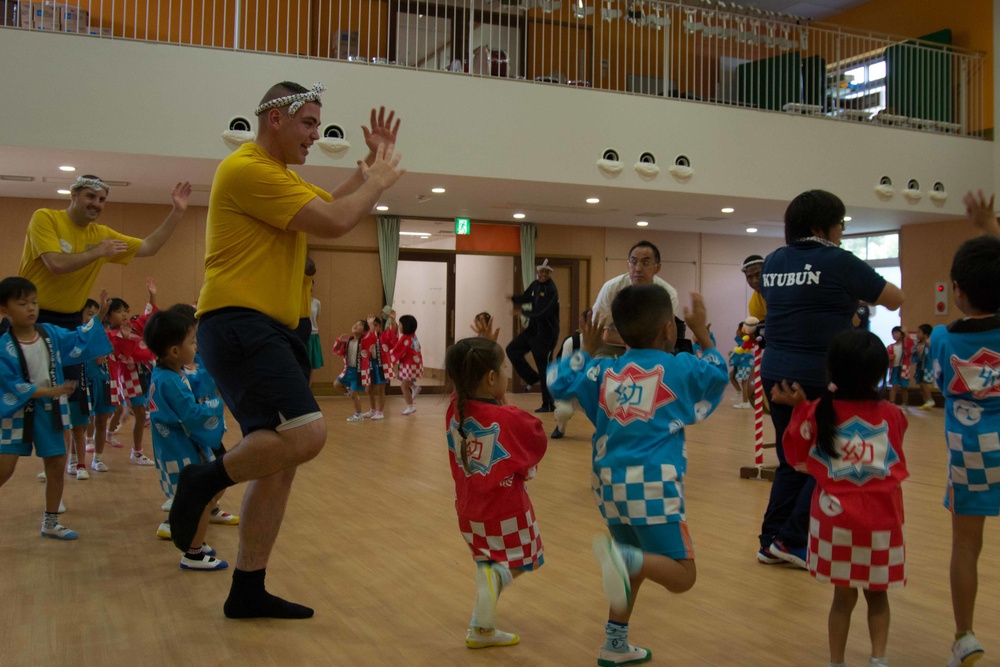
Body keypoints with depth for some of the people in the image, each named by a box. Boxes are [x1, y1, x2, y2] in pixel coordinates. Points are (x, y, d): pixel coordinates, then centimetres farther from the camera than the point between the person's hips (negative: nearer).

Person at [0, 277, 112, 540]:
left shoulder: (50, 333, -2)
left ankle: (50, 522, 25)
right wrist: (51, 391, -24)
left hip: (48, 410, 5)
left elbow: (78, 342, 10)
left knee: (57, 464, 10)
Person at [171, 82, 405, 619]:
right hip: (238, 324, -11)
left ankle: (248, 591, 17)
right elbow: (333, 222, -16)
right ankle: (205, 480, -2)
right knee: (305, 434, -26)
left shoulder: (276, 175, 23)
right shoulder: (247, 169, -10)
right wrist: (378, 181, -1)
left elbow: (335, 206, 28)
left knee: (278, 462, 9)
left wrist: (373, 166, 19)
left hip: (269, 332, 11)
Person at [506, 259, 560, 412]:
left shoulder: (551, 290, -20)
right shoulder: (535, 284, 5)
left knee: (543, 369, -3)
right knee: (512, 349, 10)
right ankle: (533, 379, 20)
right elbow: (527, 297, 20)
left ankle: (548, 405, 8)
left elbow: (541, 313, -26)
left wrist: (524, 312, -12)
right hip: (533, 329, 9)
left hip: (546, 333, -9)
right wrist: (513, 298, -2)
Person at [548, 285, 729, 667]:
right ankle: (623, 556, -27)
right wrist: (701, 332, 30)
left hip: (611, 483, 6)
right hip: (652, 484, -5)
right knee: (681, 576, 0)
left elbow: (558, 381, 19)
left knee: (636, 567, 25)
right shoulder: (679, 368, 3)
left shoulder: (605, 372, 11)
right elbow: (718, 373, 22)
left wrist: (587, 350, 29)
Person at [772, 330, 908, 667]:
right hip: (882, 521, 1)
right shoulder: (893, 416, -2)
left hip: (835, 518, 0)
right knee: (877, 594, 18)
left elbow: (797, 455, 5)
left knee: (844, 596, 12)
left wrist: (800, 407, 8)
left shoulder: (817, 413, -7)